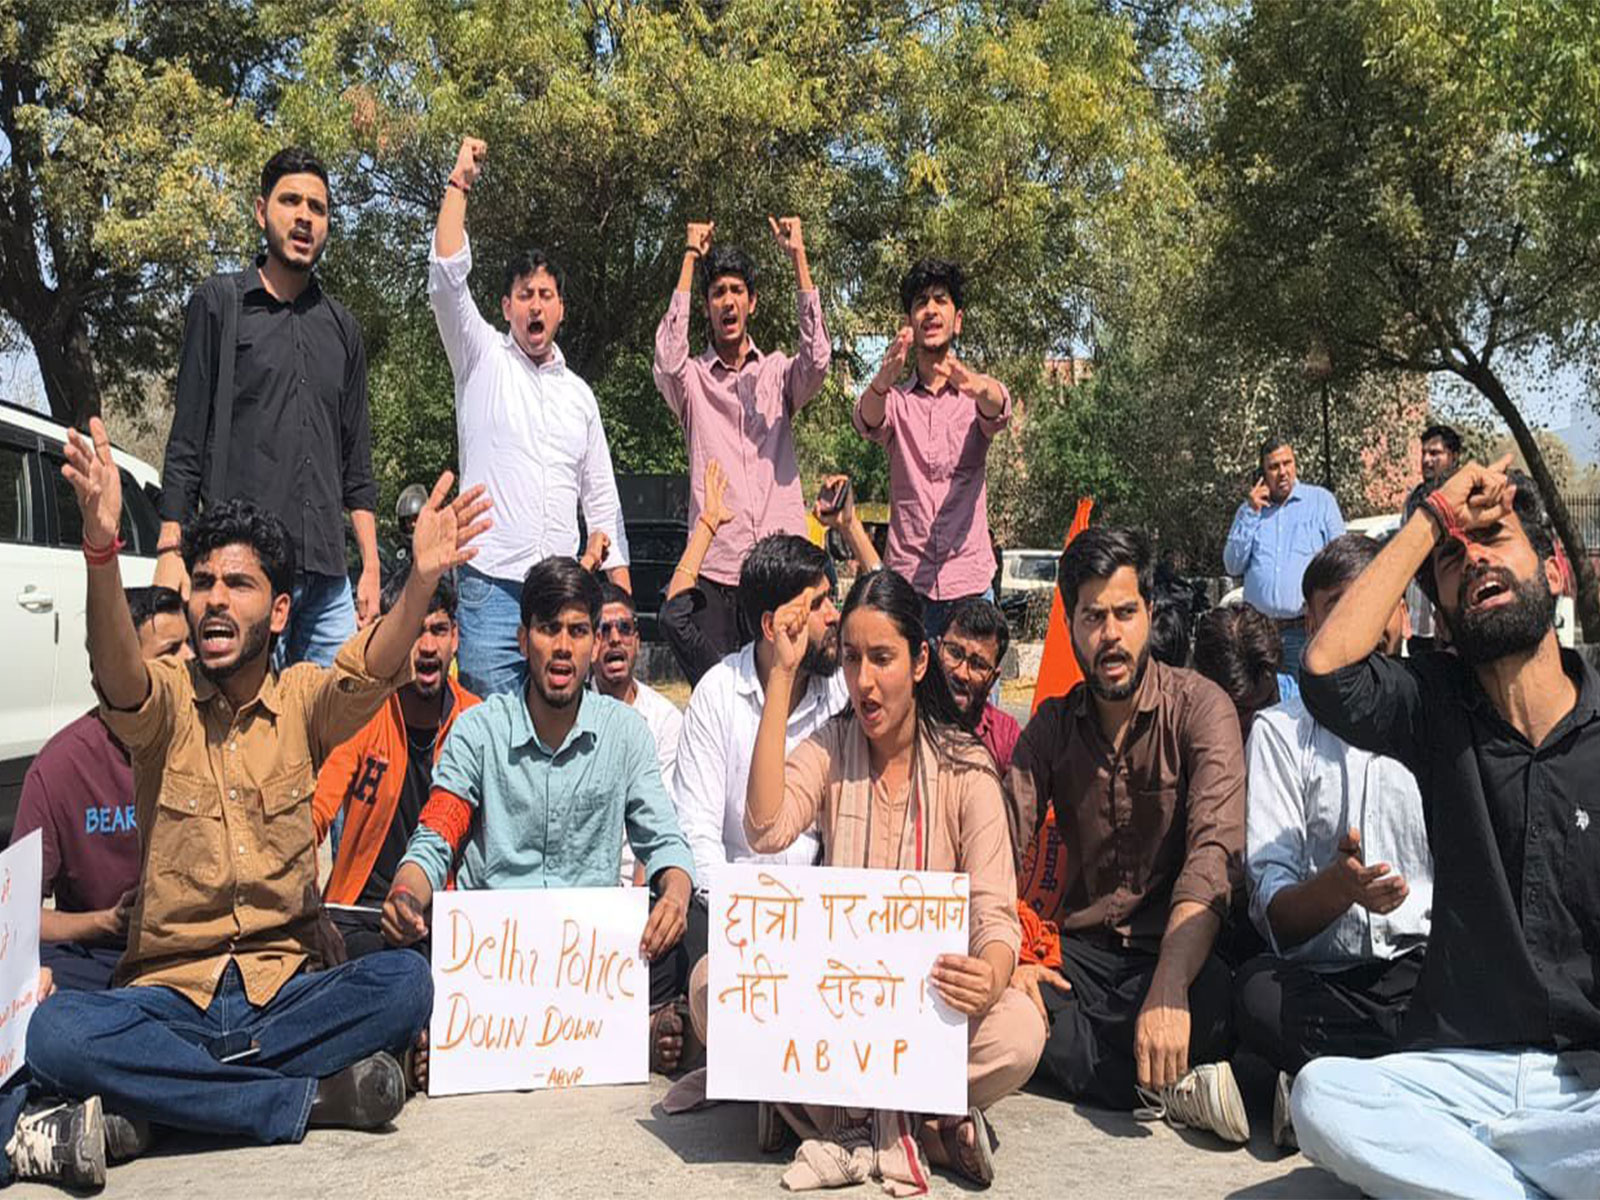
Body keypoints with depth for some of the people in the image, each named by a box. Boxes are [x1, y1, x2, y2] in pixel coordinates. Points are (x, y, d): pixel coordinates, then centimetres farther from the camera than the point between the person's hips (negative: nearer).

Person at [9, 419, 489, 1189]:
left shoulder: (303, 702, 3)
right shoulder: (163, 702, 0)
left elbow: (370, 672, -18)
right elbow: (118, 675, -23)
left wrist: (421, 581, -39)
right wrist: (101, 547, -43)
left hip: (287, 989, 1)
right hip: (168, 991, 0)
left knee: (404, 982, -28)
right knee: (51, 1032, -30)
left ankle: (162, 1097, -19)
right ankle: (314, 1096, -24)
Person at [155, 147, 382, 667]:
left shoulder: (343, 326, 18)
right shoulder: (221, 302, 7)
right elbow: (186, 439, 3)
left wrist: (370, 565, 12)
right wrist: (170, 550, -5)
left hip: (329, 575, 4)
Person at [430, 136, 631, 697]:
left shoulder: (579, 393, 16)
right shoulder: (482, 361, 7)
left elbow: (601, 499, 17)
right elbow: (447, 277, -10)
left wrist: (621, 592, 11)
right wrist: (459, 182, -11)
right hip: (491, 586, -3)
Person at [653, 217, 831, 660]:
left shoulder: (778, 373, 13)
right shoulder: (692, 378, 8)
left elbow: (817, 358, -7)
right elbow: (668, 361, -13)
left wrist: (798, 257, -9)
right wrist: (690, 258, -8)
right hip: (714, 564, -1)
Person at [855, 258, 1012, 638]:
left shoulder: (978, 394, 8)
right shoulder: (895, 398, 9)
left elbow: (998, 409, -15)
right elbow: (867, 421, -13)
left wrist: (977, 387, -40)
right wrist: (883, 381, -37)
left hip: (970, 582, 0)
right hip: (906, 581, 0)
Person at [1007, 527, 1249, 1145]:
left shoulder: (1199, 707, -9)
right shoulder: (1054, 724, 5)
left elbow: (1215, 851, -23)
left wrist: (1169, 988, -37)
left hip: (1176, 950, -4)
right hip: (1083, 950, 4)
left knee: (1224, 999, -39)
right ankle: (1171, 1090, -18)